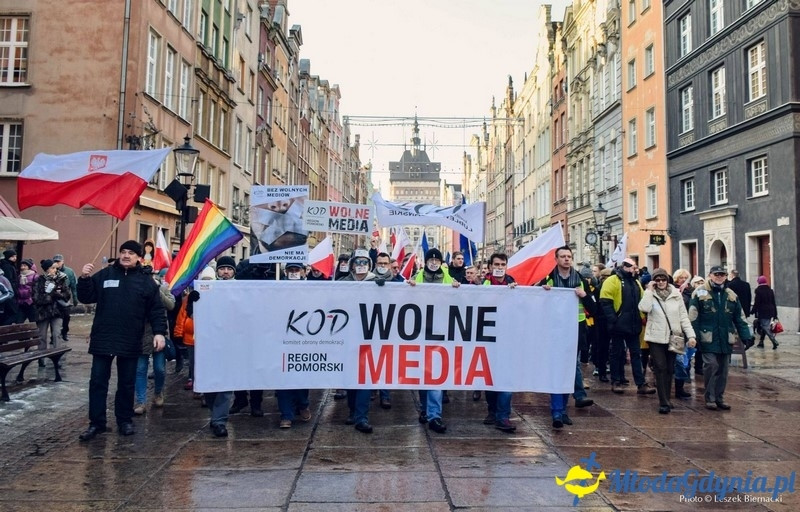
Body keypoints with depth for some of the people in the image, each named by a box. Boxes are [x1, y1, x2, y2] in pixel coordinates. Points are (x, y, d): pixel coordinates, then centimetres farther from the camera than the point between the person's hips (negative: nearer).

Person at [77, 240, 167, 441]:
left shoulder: (146, 281, 2)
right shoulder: (105, 275, 4)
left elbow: (156, 310, 1)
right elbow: (86, 297, 4)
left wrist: (159, 332, -9)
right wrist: (84, 279, -13)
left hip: (130, 342, 0)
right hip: (103, 339, 1)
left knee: (127, 383, 11)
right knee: (98, 382, 5)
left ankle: (125, 420, 24)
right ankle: (97, 422, 16)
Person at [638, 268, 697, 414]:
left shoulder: (676, 294, 5)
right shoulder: (650, 295, -1)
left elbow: (684, 316, 4)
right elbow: (644, 308, -21)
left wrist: (691, 335, -5)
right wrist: (649, 290, -16)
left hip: (673, 337, 3)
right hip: (656, 338, -3)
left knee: (670, 369, 10)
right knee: (660, 369, -6)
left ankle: (666, 399, 23)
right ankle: (664, 403, -5)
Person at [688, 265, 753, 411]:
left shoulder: (731, 295, 12)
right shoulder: (700, 293, -3)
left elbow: (739, 319, 15)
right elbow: (693, 317, -6)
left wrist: (746, 336, 8)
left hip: (725, 340, 5)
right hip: (708, 339, -5)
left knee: (723, 369, 9)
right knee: (711, 367, -7)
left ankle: (719, 398, 21)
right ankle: (710, 399, 5)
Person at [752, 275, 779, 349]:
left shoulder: (758, 291, -11)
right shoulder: (770, 290, 9)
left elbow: (756, 303, -13)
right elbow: (774, 303, 12)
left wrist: (753, 311, -3)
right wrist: (775, 314, 16)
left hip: (762, 312, -7)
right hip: (770, 312, 7)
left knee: (765, 328, -5)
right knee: (765, 327, 14)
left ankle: (774, 341, -17)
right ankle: (761, 342, 20)